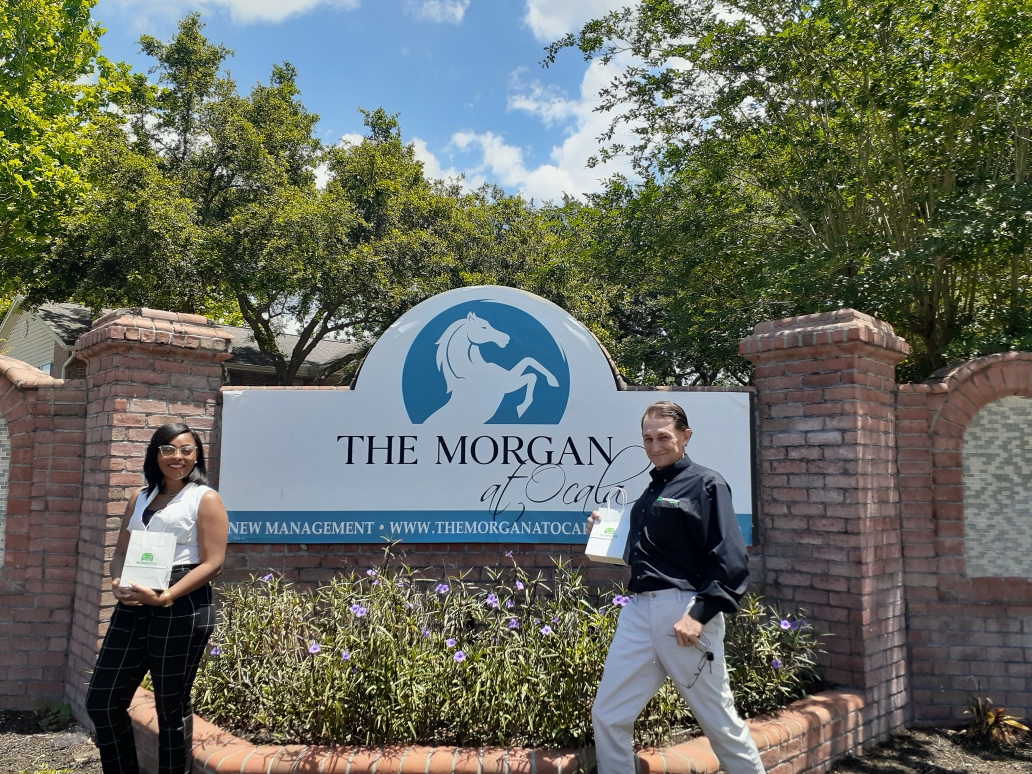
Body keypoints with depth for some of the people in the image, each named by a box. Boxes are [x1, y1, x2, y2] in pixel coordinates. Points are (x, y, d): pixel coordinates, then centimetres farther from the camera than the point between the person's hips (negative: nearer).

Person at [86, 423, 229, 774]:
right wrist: (117, 583, -6)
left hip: (182, 608, -6)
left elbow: (212, 563, -12)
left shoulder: (205, 499, -5)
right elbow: (121, 551, 16)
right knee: (101, 702, 10)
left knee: (172, 708, 6)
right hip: (133, 607, 7)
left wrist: (165, 598, -22)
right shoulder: (140, 498, 14)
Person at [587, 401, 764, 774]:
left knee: (719, 720, 7)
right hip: (638, 610, 7)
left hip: (684, 611, -7)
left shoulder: (705, 483, -4)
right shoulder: (651, 492, 18)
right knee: (607, 716, 6)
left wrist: (700, 614, -20)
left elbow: (731, 560, -12)